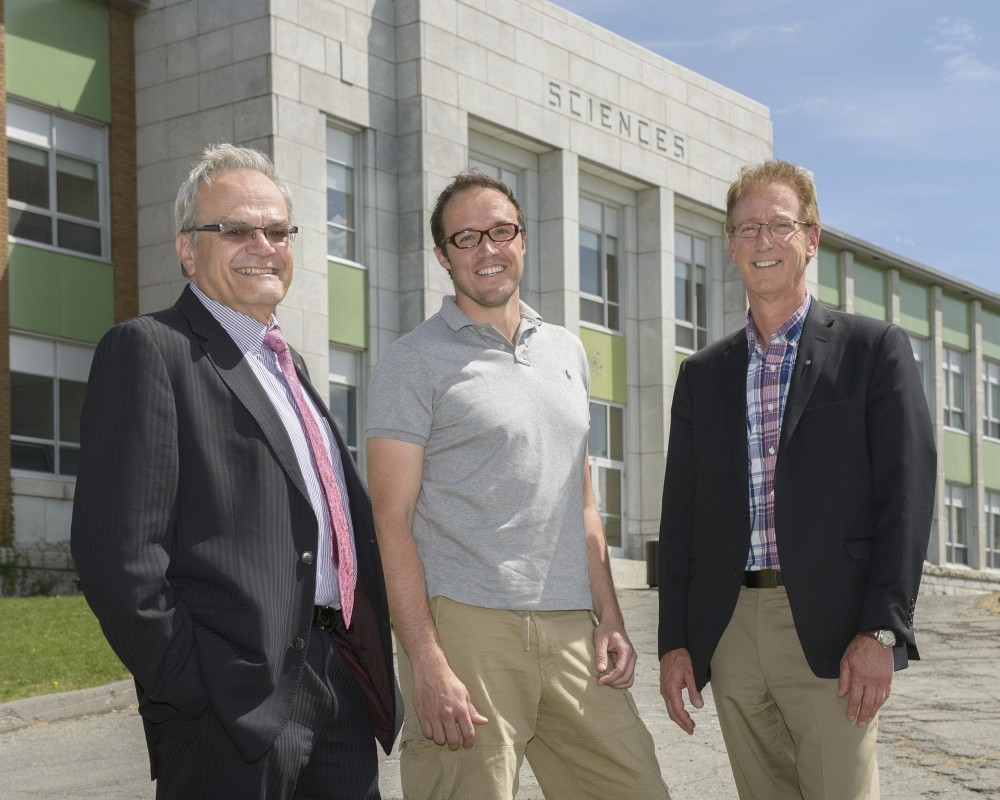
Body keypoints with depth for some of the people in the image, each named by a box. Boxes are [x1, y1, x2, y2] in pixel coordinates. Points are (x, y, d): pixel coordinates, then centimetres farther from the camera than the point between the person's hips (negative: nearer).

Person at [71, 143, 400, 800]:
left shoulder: (287, 365, 20)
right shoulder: (150, 350, -7)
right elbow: (118, 551, -14)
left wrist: (374, 670, 14)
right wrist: (191, 692, -16)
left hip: (345, 692, 8)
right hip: (238, 708, -8)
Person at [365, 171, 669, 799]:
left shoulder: (566, 351, 18)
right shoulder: (414, 362, 0)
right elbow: (391, 521, -7)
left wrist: (609, 617, 11)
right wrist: (427, 663, -15)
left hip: (571, 629, 5)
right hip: (466, 626, -5)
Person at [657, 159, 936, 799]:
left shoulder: (874, 349, 3)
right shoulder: (703, 374, 16)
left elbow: (907, 494, -4)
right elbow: (680, 514, 15)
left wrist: (881, 631, -12)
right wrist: (675, 642, 7)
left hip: (830, 638, -4)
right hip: (729, 635, 4)